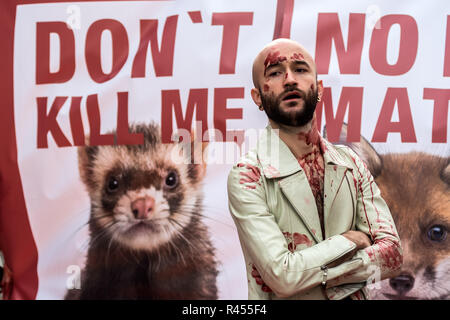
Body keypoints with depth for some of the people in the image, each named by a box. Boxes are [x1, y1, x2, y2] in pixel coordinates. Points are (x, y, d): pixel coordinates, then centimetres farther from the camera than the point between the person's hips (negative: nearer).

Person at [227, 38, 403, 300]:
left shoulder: (351, 163, -6)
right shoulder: (248, 176, -20)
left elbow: (392, 253, -11)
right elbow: (282, 276, -26)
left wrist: (309, 273, -22)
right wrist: (350, 239, -15)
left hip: (353, 296, 4)